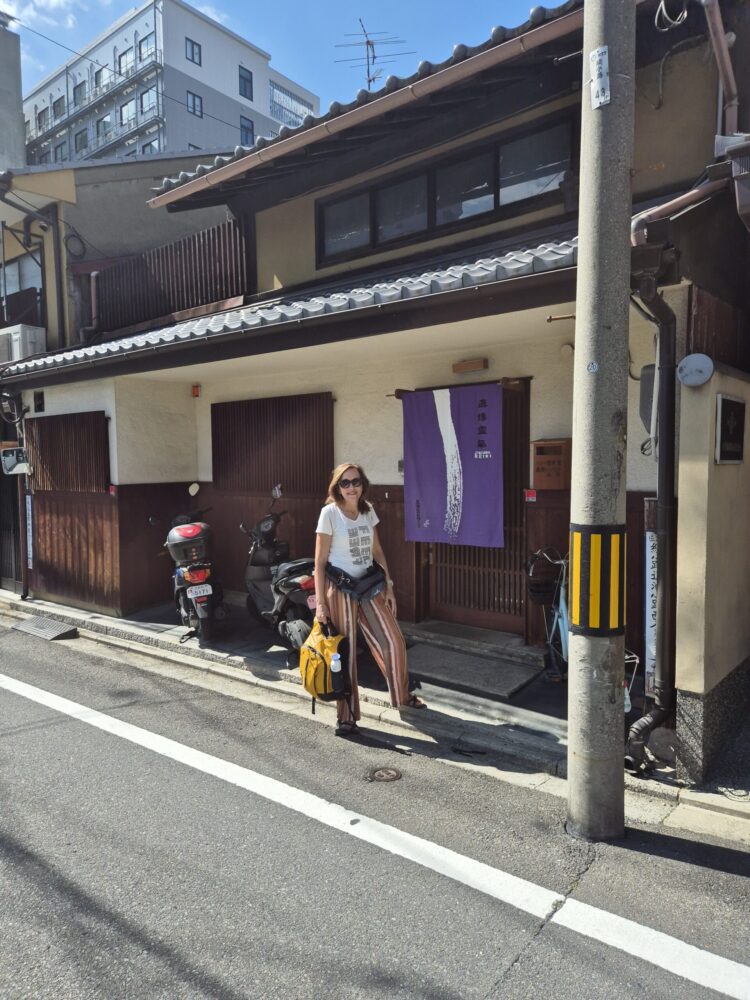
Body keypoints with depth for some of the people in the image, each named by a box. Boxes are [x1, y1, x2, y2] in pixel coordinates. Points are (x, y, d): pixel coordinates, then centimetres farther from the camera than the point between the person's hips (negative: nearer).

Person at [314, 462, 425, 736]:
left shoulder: (368, 510, 4)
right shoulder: (329, 512, -11)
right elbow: (320, 561, -10)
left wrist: (388, 586, 9)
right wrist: (320, 603, -14)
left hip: (369, 585, 5)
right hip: (340, 589, -5)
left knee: (393, 642, 9)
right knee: (344, 652, 3)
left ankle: (402, 695, 34)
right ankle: (346, 717, 19)